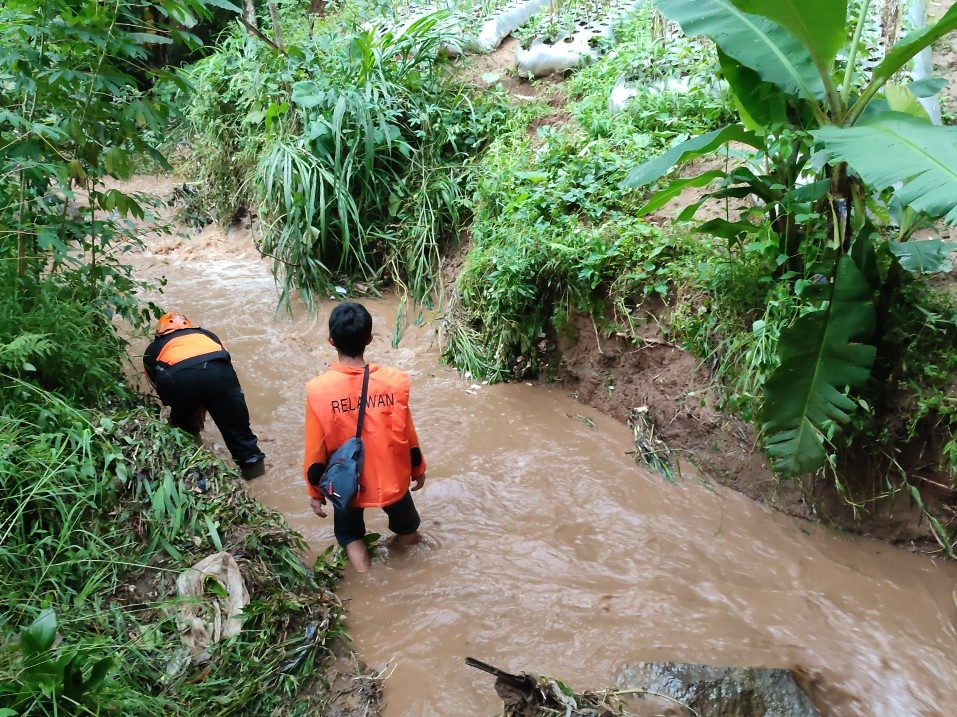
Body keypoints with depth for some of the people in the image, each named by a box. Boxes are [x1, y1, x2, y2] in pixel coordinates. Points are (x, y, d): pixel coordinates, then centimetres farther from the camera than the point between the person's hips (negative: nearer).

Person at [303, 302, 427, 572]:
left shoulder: (318, 389, -23)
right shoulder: (393, 381, -20)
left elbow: (316, 451, -13)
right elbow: (406, 436, -8)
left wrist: (315, 492, 3)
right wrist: (418, 469, 11)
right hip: (391, 478, 1)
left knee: (350, 534, 26)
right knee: (407, 530, 30)